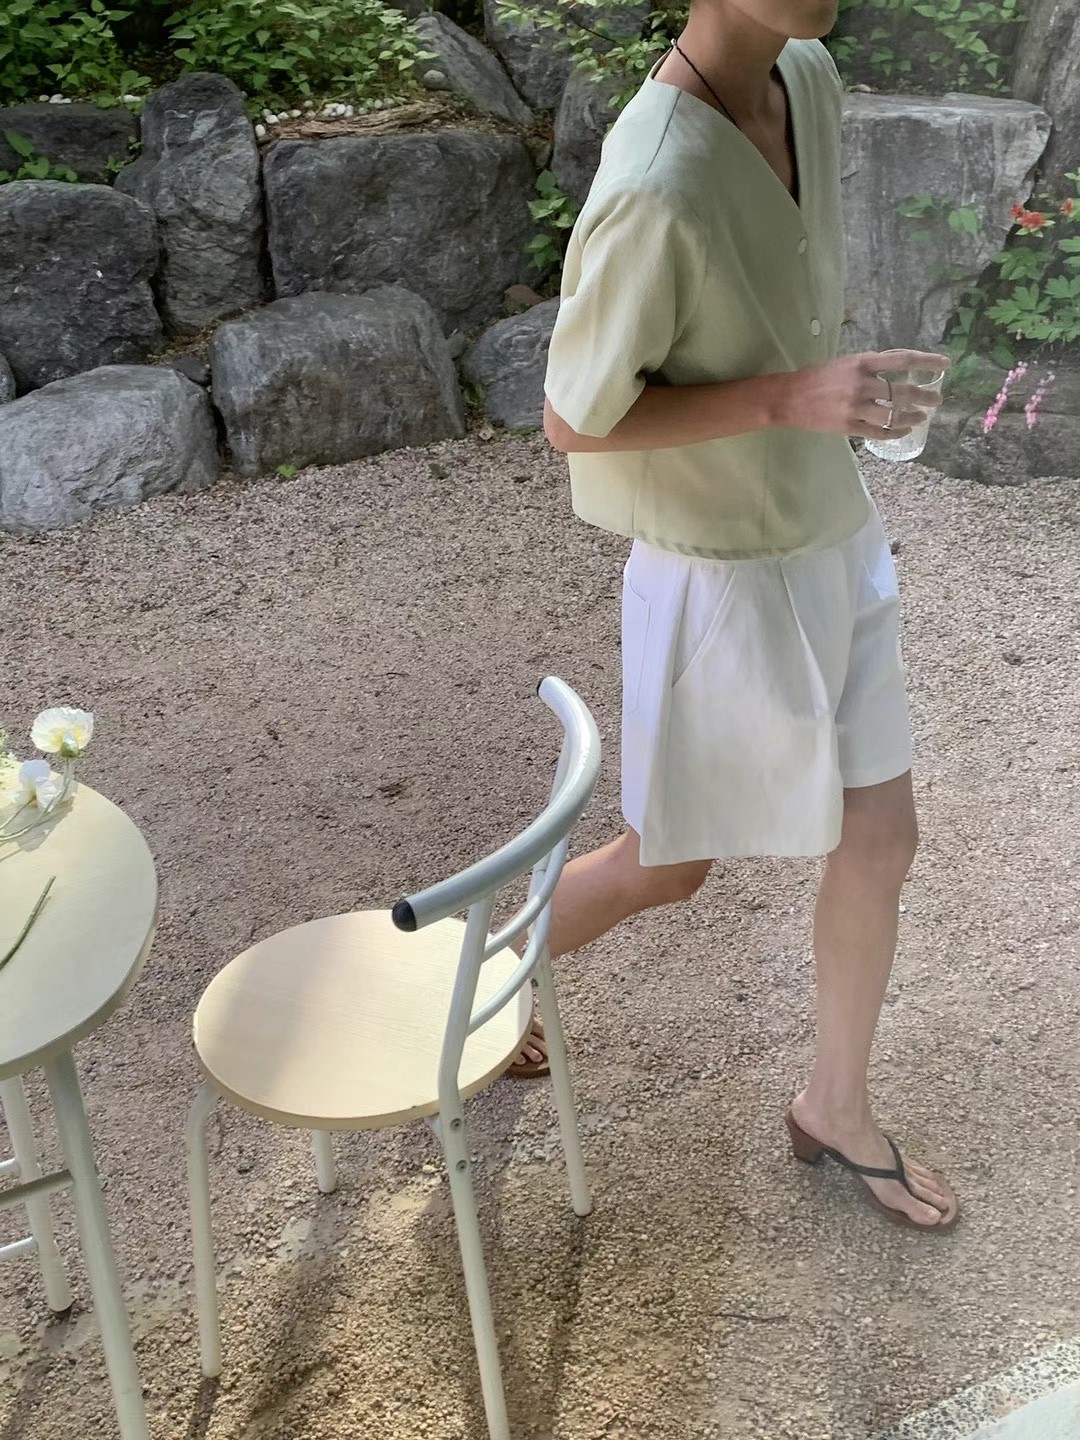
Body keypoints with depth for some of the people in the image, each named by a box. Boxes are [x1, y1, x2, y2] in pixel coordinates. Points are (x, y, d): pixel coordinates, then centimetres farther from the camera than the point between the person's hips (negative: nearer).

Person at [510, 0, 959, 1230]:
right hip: (719, 579, -7)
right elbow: (575, 422, -19)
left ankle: (835, 1107, 38)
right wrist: (788, 398, -27)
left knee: (880, 840, 15)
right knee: (669, 865, 13)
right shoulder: (654, 193, -28)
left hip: (832, 542, 8)